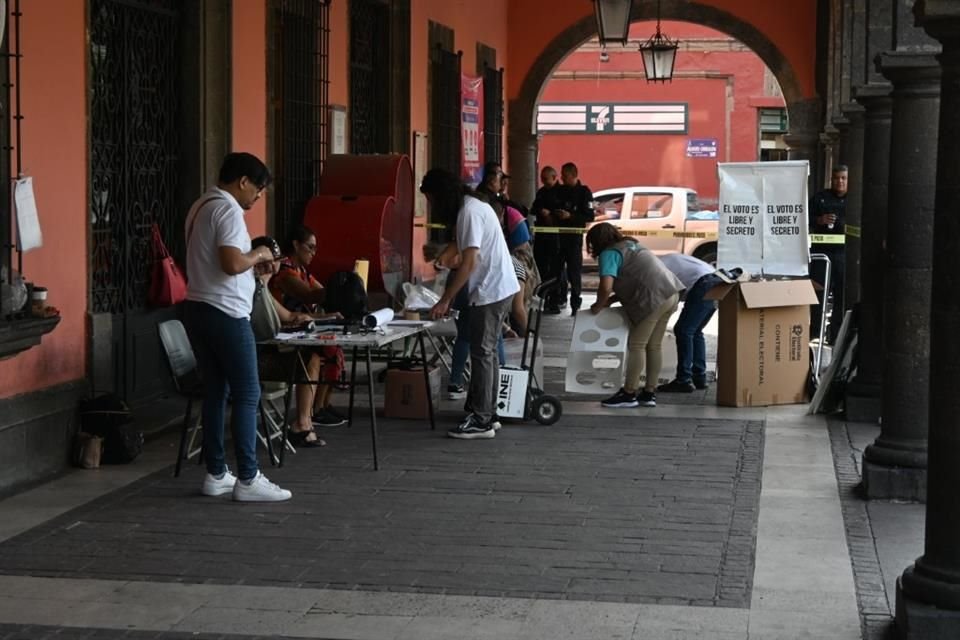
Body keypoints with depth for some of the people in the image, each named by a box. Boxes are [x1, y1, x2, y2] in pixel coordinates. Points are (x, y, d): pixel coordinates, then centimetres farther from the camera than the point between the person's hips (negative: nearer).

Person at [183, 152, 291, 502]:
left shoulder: (201, 207, 16)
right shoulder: (228, 210, -14)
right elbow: (232, 264, -25)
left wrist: (253, 260, 14)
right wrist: (258, 255, -6)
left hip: (198, 308, 10)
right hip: (225, 313, -10)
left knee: (215, 392, 12)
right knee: (247, 394, -5)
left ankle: (216, 475, 14)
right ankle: (248, 479, -5)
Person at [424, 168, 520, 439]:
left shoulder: (469, 212, -17)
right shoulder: (475, 206, 14)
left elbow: (469, 262, -21)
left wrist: (444, 301, -18)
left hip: (490, 291, -10)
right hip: (501, 288, 10)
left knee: (482, 354, -6)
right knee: (487, 353, 14)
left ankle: (481, 421, -4)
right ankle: (487, 415, 20)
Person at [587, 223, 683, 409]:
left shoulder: (609, 254, -3)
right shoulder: (631, 245, 25)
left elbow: (606, 287, -17)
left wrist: (599, 305, 2)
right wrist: (611, 300, 21)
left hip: (654, 299, -9)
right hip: (671, 293, 9)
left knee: (636, 345, 0)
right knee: (653, 346, 15)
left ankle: (629, 394, 4)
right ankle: (649, 393, 20)